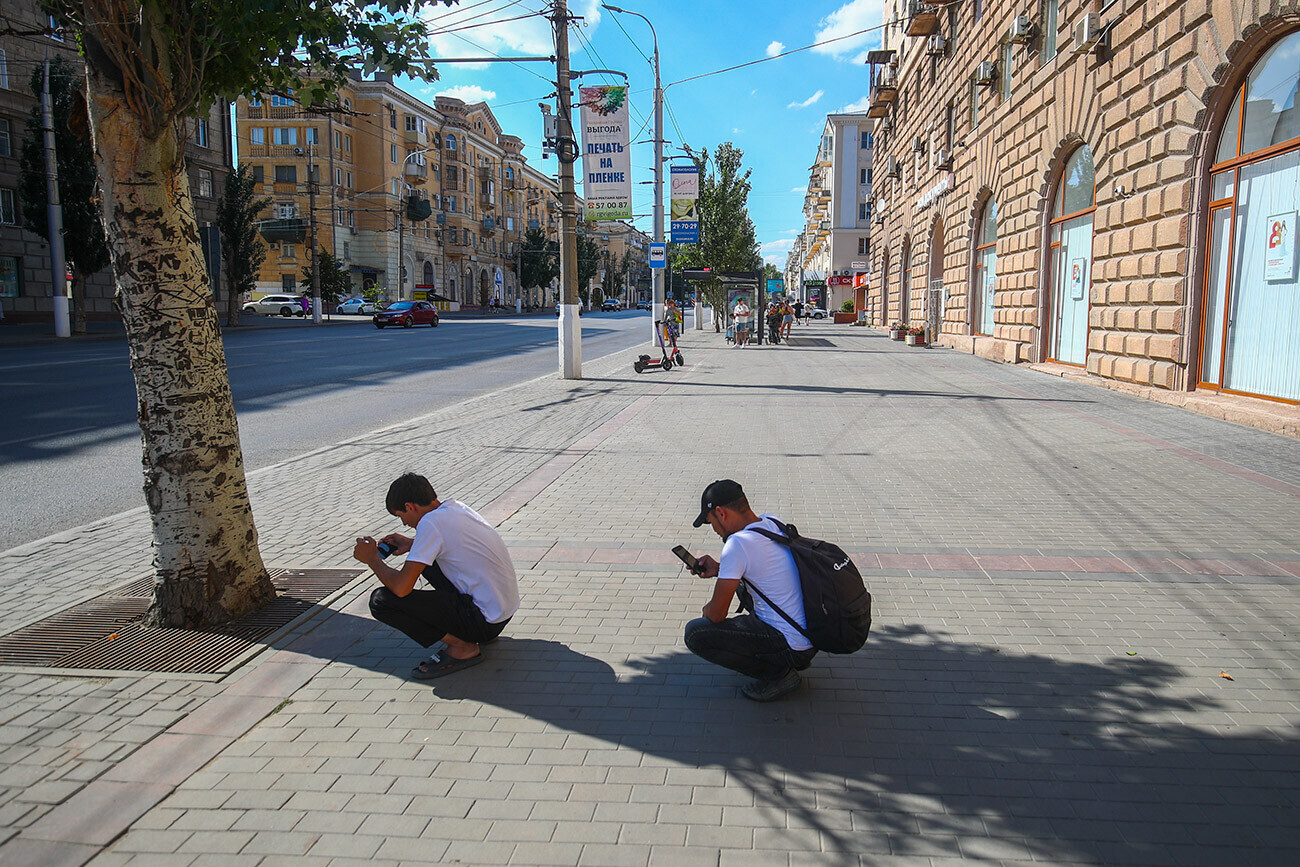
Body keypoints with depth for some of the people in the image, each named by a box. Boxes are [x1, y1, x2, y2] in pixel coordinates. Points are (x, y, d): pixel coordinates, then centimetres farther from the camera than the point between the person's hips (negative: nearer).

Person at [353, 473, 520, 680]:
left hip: (485, 620, -9)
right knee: (423, 560, 24)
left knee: (381, 601, -12)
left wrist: (372, 559, -1)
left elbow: (401, 587, -20)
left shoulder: (431, 523, -18)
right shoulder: (457, 507, 7)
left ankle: (462, 647, -6)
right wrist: (411, 544, 22)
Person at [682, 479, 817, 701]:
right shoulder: (772, 523, 3)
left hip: (792, 647, -9)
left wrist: (707, 610, 8)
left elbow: (716, 614, -16)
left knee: (695, 633, -9)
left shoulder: (738, 543, -21)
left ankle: (777, 674, -2)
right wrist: (720, 569, 11)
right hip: (813, 633, 9)